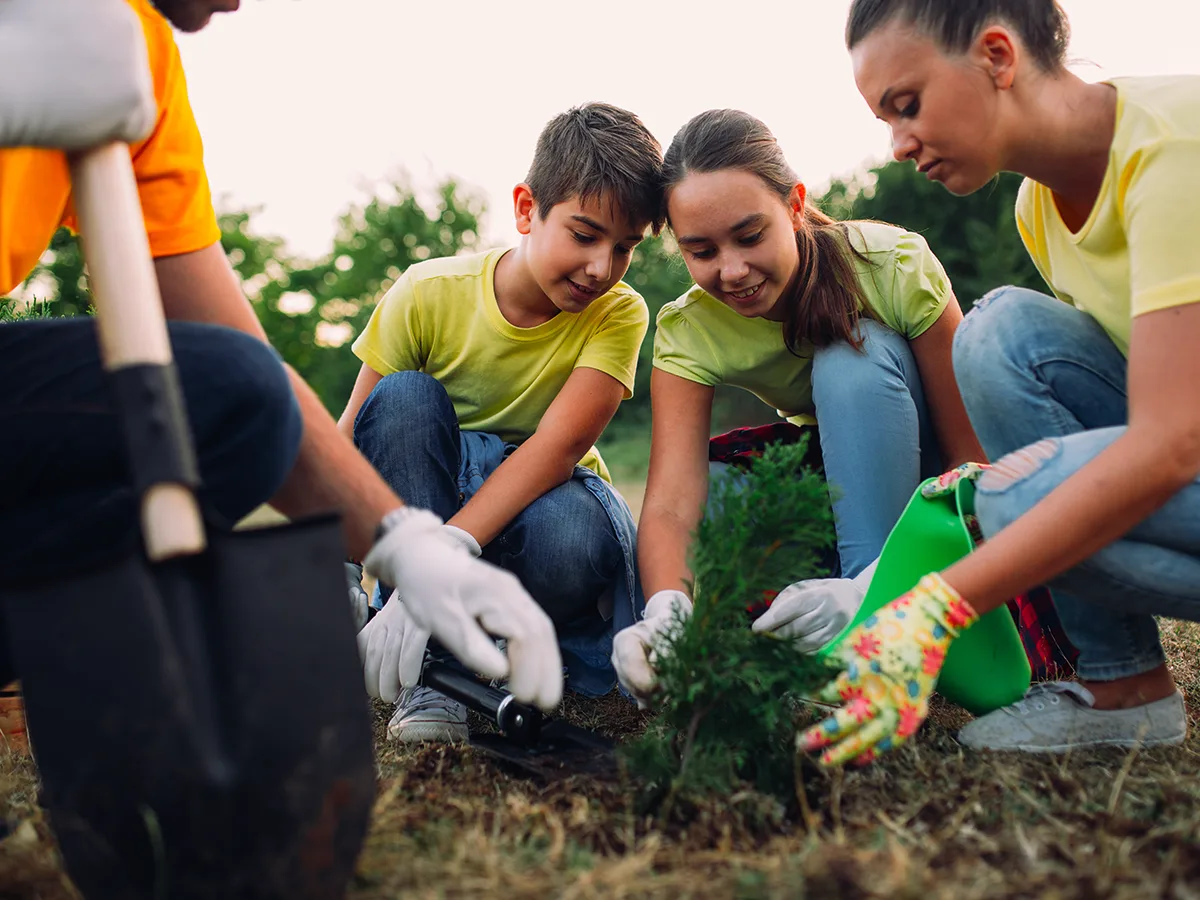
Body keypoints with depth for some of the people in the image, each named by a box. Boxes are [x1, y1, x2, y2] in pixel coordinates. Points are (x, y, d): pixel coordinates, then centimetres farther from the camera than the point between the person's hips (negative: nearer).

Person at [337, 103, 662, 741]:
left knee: (570, 542, -38)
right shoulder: (428, 294, -15)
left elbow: (558, 447, -29)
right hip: (421, 500, 2)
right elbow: (349, 442, -14)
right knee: (404, 399, -30)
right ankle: (428, 668, -27)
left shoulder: (617, 314, -15)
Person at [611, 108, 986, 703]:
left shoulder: (895, 265, -27)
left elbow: (976, 460, -26)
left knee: (852, 357, -32)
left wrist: (871, 590, -42)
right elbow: (670, 502, -30)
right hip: (842, 484, 3)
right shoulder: (688, 332, -19)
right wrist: (665, 610, -53)